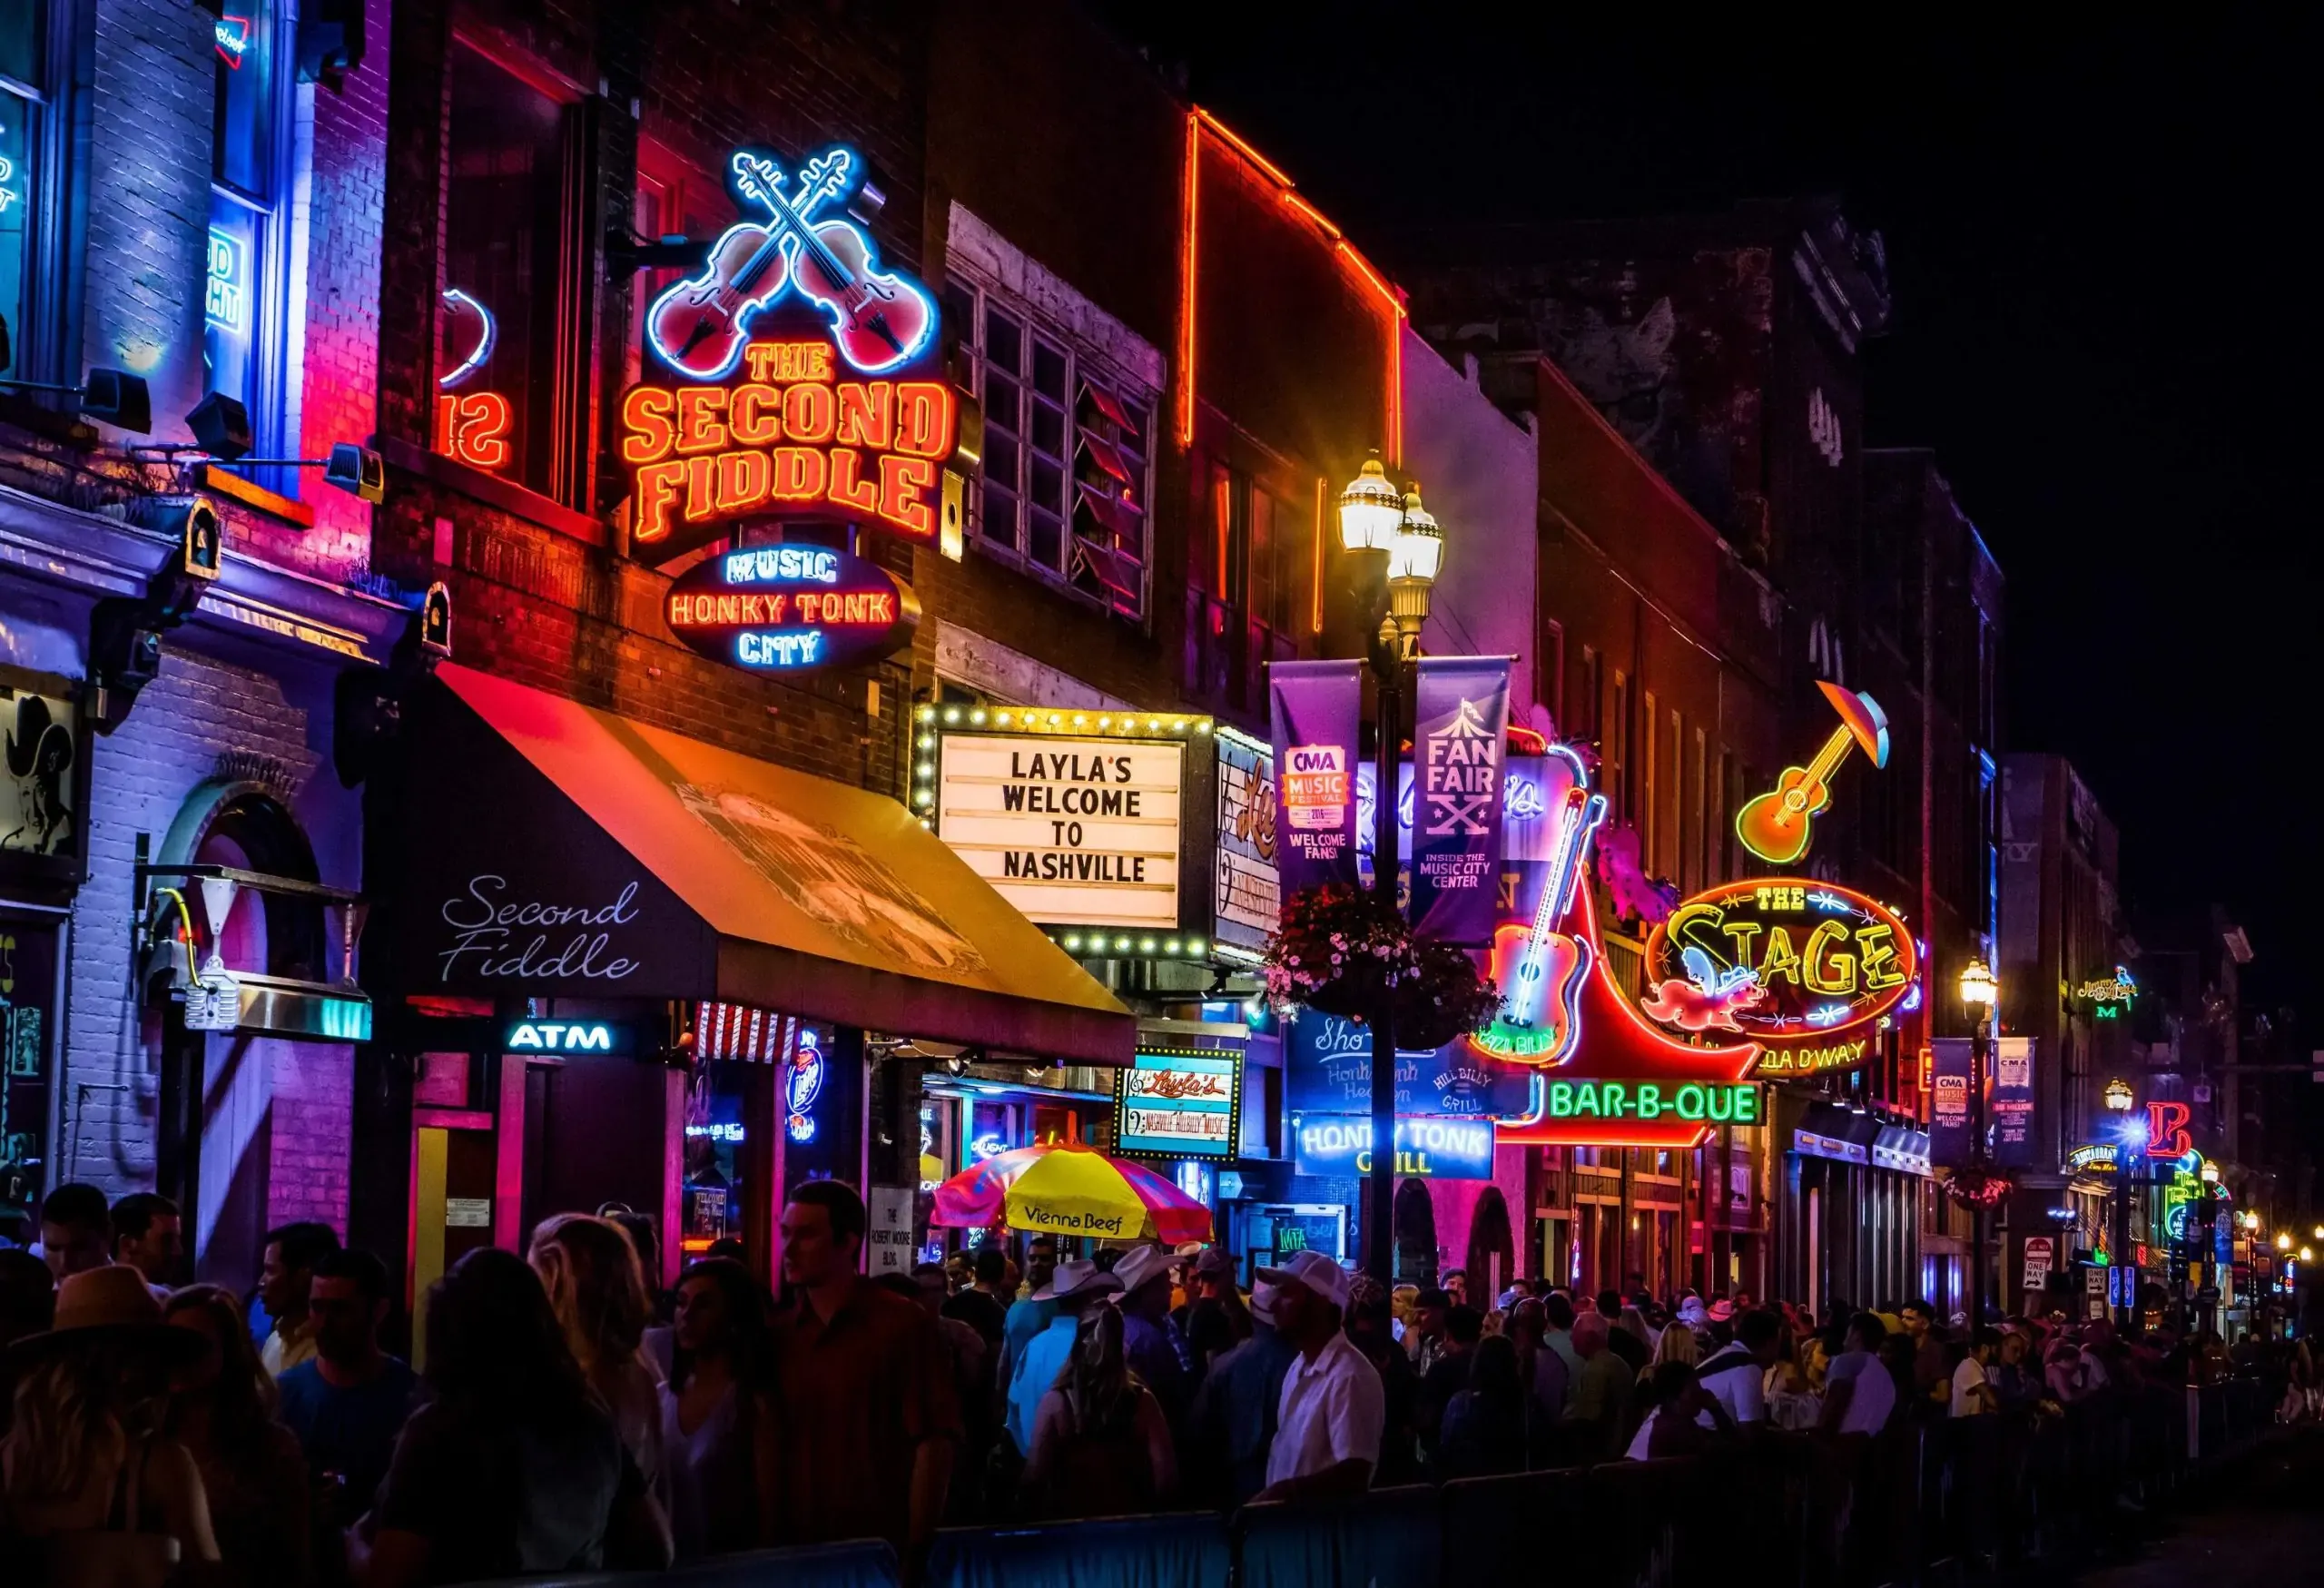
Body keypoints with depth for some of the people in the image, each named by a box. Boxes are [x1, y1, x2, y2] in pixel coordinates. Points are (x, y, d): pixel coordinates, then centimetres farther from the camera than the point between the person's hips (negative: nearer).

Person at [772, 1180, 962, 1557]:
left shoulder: (903, 1326, -7)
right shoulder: (779, 1334, 7)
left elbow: (933, 1442, -10)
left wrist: (914, 1552, -13)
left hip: (879, 1554, -4)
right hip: (797, 1553, 4)